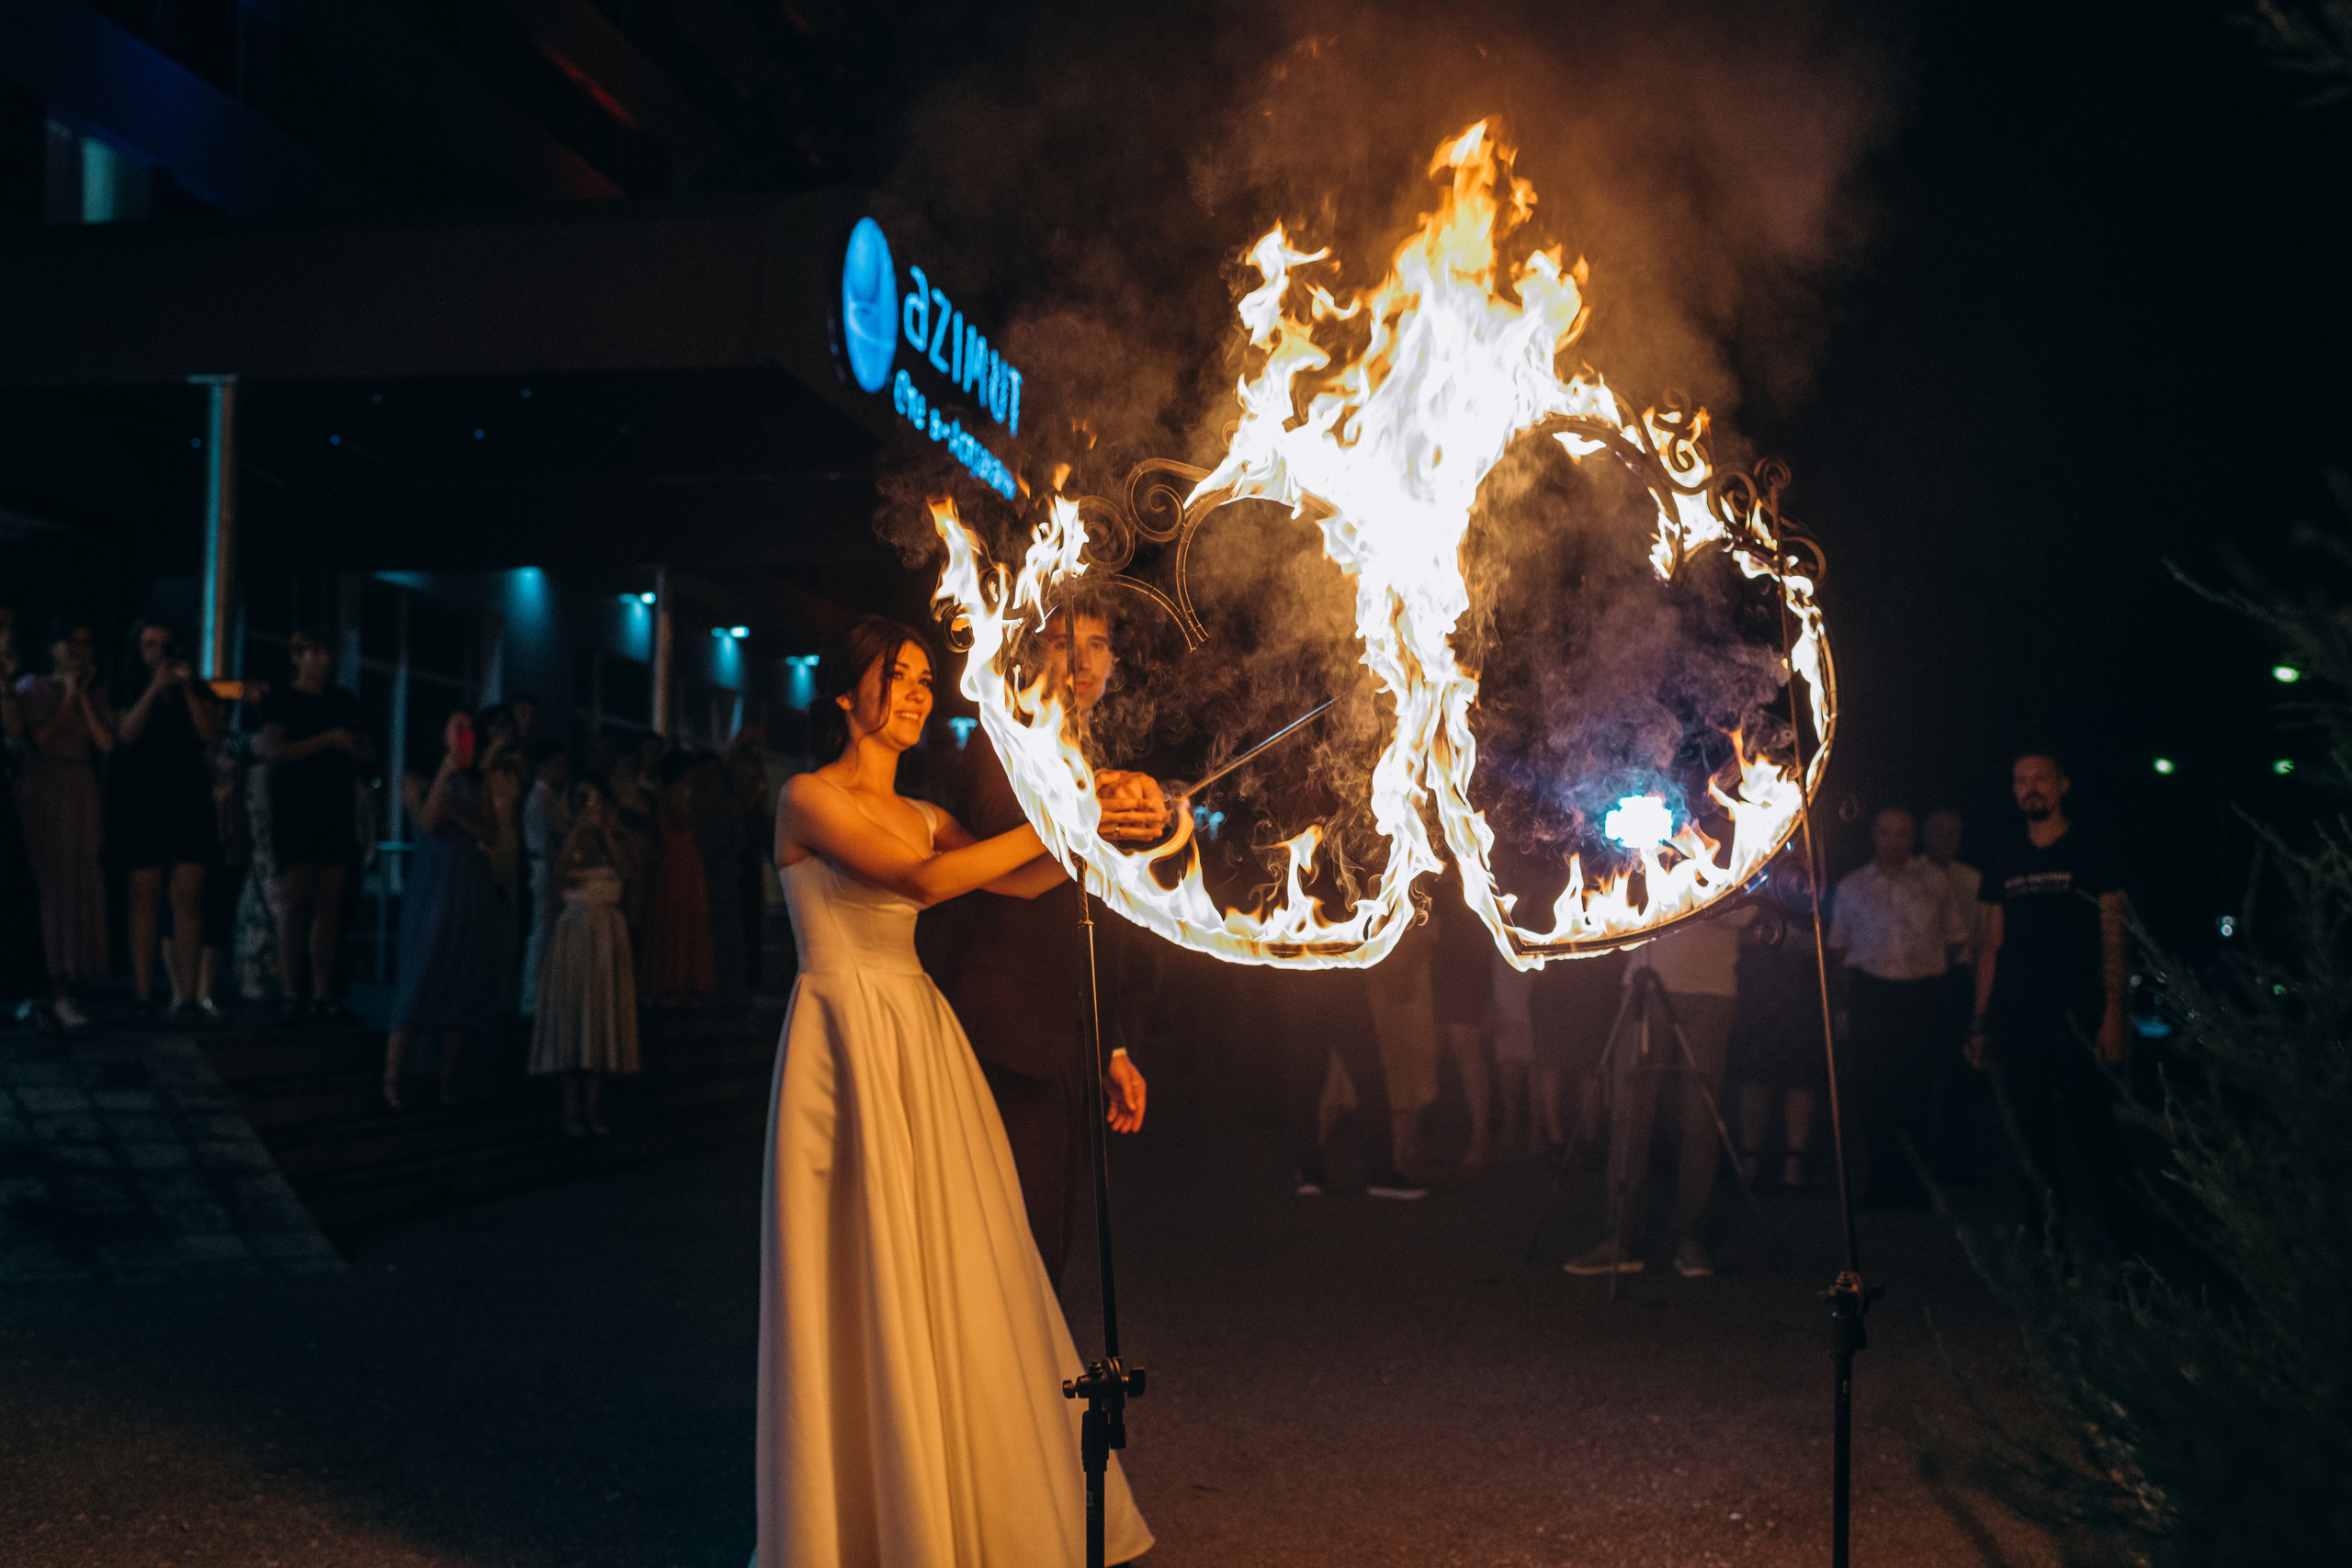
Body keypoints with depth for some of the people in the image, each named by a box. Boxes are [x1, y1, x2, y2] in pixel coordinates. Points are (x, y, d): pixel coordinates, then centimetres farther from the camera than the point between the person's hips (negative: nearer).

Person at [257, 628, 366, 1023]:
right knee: (295, 901, -10)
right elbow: (272, 750, -8)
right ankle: (289, 994, -9)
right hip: (294, 809, -4)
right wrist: (327, 740, -14)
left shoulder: (343, 701, 19)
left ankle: (323, 995, 1)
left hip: (335, 809, 4)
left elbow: (356, 752, 26)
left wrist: (358, 747, 2)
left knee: (329, 904, 0)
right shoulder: (280, 700, 4)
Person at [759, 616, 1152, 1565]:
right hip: (846, 1039, -6)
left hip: (923, 1041, 7)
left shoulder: (924, 816, 15)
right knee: (861, 1283, -1)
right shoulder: (810, 799, -5)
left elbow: (1017, 882, -1)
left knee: (951, 1274, 7)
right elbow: (924, 881, -17)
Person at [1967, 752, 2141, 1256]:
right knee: (2034, 1140, 6)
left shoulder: (2091, 855, 3)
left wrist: (2113, 1015, -10)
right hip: (2015, 1022, 4)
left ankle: (2124, 1248, -2)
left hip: (2075, 1019, -4)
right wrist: (1980, 1021, 11)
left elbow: (2113, 940, 0)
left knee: (2093, 1135, -9)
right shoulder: (2002, 861, 15)